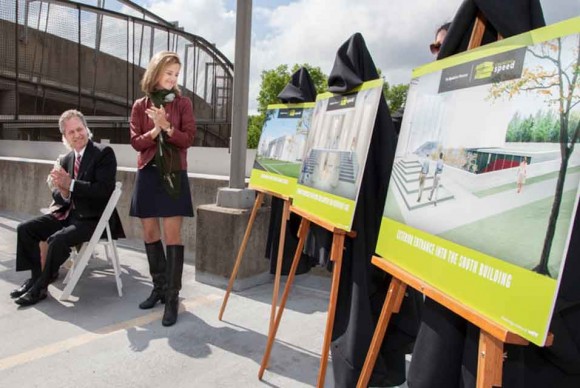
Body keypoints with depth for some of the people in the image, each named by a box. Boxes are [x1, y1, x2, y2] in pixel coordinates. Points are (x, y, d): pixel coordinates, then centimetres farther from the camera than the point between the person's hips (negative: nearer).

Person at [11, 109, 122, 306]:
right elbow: (57, 194, 12)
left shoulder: (104, 153, -11)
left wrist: (70, 185, -26)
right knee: (24, 229, -2)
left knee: (57, 239, -28)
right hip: (67, 214, 8)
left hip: (92, 218, -8)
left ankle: (40, 287, -6)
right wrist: (63, 192, -13)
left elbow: (104, 190, -21)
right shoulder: (66, 160, 11)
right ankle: (36, 277, 10)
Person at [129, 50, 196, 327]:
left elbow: (188, 139, -5)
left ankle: (172, 297, -1)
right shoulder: (140, 106, 8)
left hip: (174, 175, -3)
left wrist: (167, 126, -20)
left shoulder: (183, 103, 3)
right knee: (149, 234, 8)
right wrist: (154, 131, -16)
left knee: (172, 235, -7)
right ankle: (159, 287, 23)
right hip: (147, 175, 3)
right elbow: (136, 142, 1)